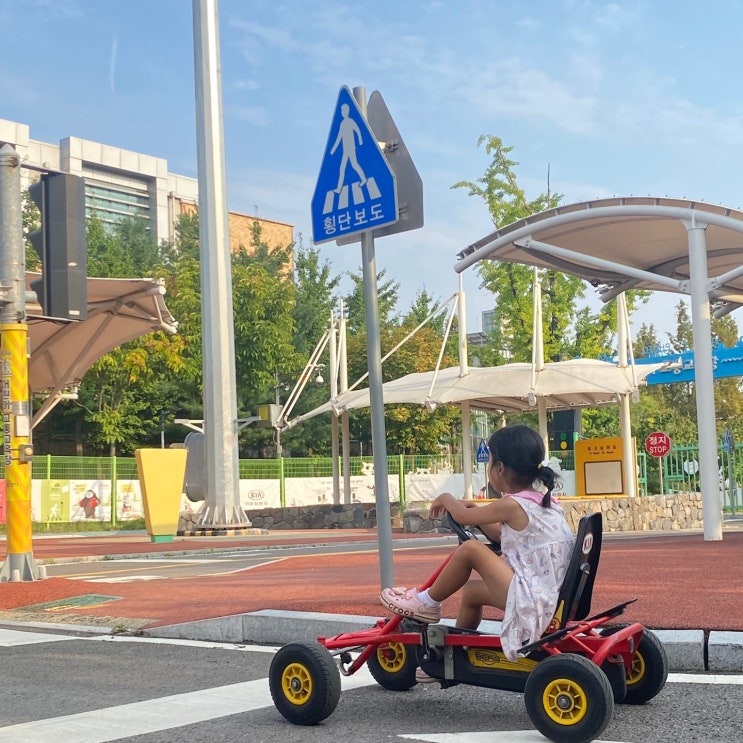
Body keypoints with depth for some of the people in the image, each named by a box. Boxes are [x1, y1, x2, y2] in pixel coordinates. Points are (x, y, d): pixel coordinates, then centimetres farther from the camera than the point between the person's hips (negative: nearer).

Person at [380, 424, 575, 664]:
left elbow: (462, 516, 0)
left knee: (471, 549, -8)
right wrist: (478, 512, 22)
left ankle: (428, 603, 10)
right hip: (552, 599, 10)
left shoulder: (512, 505, -13)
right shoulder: (546, 502, 12)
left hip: (530, 604, -10)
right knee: (471, 590, 24)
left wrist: (445, 498, 20)